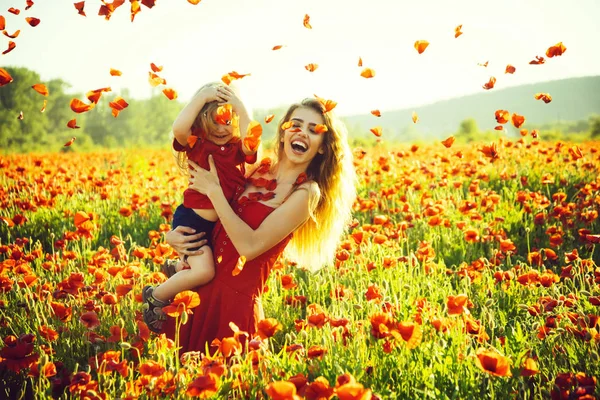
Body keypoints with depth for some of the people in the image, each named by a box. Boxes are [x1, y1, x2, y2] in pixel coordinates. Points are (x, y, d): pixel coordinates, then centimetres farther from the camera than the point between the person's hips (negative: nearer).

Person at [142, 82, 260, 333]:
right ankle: (155, 296, 1)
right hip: (191, 220, -6)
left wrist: (238, 105, -20)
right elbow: (178, 128, -33)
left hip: (219, 224, 6)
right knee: (204, 271, -21)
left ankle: (176, 268, 54)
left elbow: (252, 138, -26)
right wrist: (201, 97, -28)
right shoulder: (197, 145, -11)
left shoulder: (238, 149, -2)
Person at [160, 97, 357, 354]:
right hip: (199, 287, 6)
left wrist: (214, 189, -14)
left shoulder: (306, 192, -10)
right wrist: (174, 235, -3)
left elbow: (250, 246, -20)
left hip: (236, 298, -6)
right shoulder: (257, 169, 7)